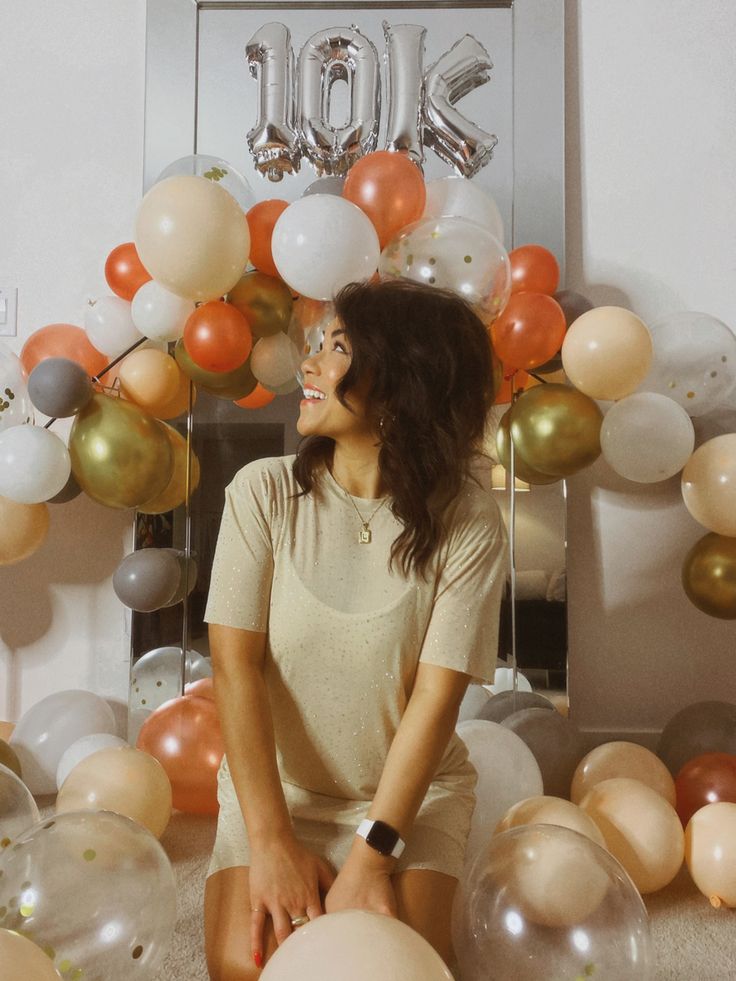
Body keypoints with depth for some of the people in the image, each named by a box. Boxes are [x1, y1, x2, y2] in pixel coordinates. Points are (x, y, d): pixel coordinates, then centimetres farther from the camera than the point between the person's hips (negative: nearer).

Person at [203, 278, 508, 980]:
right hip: (273, 780, 1)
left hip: (412, 789, 0)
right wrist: (271, 841, -18)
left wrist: (369, 857, -21)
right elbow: (236, 664, -14)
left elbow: (437, 697, -16)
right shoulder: (265, 491, -11)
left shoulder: (467, 521, -13)